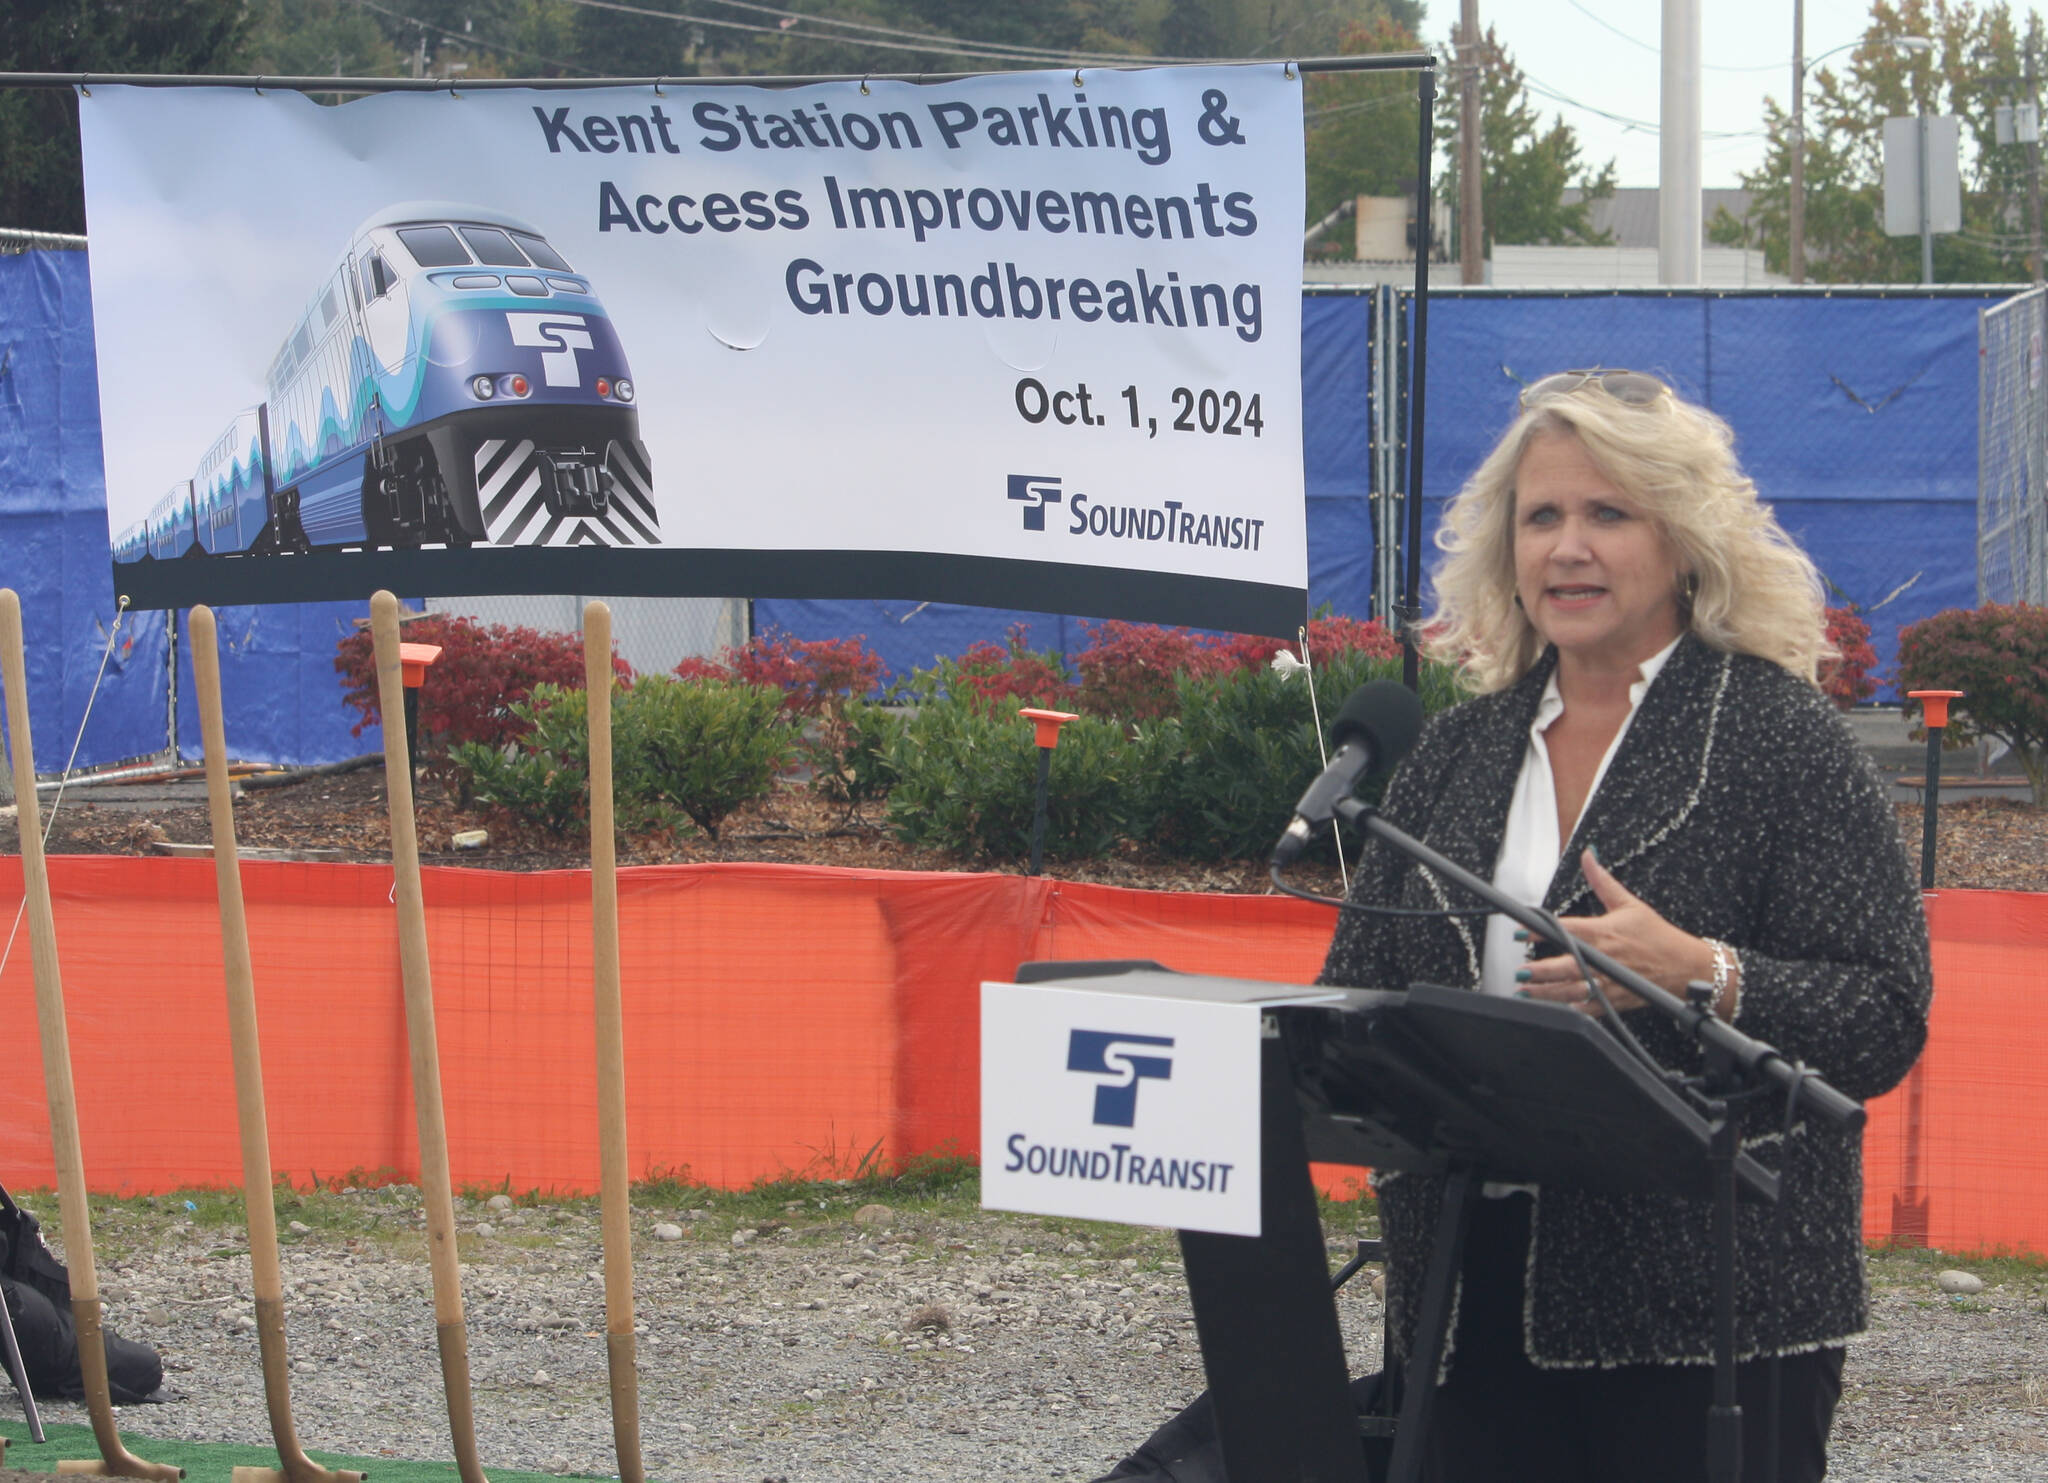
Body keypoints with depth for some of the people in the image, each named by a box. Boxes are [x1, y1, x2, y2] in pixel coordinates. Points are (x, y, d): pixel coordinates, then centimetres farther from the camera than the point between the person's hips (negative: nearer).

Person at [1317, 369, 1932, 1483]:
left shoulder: (1780, 735, -3)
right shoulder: (1456, 753, 14)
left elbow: (1887, 1019, -9)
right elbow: (1358, 990, 16)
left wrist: (1700, 974, -24)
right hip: (1473, 1293, 5)